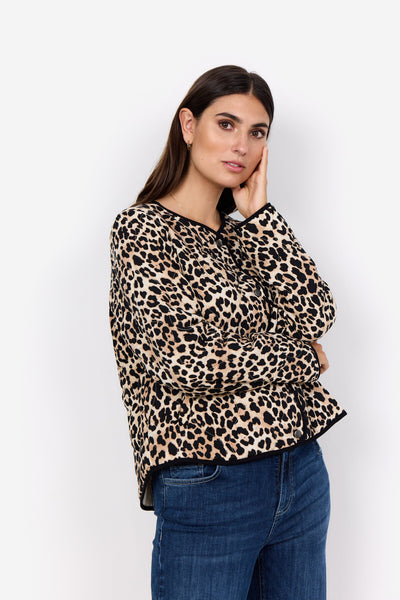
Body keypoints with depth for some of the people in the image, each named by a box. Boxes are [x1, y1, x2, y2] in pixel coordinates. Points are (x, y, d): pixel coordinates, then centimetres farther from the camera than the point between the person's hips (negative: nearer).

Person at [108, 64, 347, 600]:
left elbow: (317, 316, -3)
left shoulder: (248, 235, 12)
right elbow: (179, 361, -19)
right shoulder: (142, 228, -8)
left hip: (302, 474, 6)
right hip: (208, 487, -6)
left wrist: (259, 216, -5)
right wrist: (299, 359, -7)